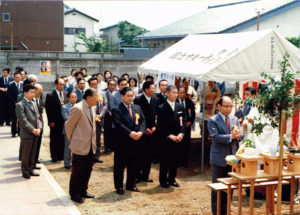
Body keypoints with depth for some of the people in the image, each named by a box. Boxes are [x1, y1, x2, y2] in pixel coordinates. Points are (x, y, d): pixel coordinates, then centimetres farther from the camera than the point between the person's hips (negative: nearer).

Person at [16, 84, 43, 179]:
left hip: (35, 134, 7)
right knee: (26, 154, 4)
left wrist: (39, 128, -4)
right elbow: (23, 121, -16)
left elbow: (39, 118, 12)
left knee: (32, 153, 14)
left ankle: (30, 169, 25)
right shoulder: (20, 105, -10)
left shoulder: (34, 104, 15)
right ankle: (25, 171, 16)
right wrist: (33, 130, -17)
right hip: (27, 135, -7)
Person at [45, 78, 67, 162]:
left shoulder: (65, 94, 8)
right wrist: (51, 121, -11)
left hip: (64, 121, 4)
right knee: (54, 139, 6)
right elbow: (48, 109, -7)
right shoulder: (50, 95, -6)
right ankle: (54, 156, 17)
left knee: (62, 139, 9)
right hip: (55, 122, -4)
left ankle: (61, 156, 20)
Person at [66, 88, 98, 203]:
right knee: (77, 171, 3)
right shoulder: (78, 109, -18)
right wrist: (72, 140, -1)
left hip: (90, 146, 8)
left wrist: (93, 141, 15)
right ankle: (74, 194, 16)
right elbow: (69, 125, -10)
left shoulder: (92, 108, 8)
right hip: (80, 146, -8)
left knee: (87, 170, 15)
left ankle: (83, 191, 28)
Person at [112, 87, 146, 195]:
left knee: (133, 165, 14)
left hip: (136, 142, 5)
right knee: (119, 165, 5)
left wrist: (141, 132, -13)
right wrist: (130, 133, -25)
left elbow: (143, 121, 6)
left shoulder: (137, 108, 13)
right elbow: (118, 124, -18)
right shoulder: (116, 109, -7)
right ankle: (119, 186, 17)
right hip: (122, 142, -5)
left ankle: (131, 185, 28)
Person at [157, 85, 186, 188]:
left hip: (177, 139, 4)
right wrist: (170, 136, -13)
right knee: (165, 160, 4)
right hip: (166, 140, -4)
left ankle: (172, 179, 22)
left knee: (175, 160, 8)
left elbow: (183, 122, 9)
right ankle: (163, 180, 15)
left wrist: (181, 133, -6)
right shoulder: (161, 108, -6)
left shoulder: (180, 107, 9)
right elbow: (160, 126, -8)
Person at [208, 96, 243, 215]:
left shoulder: (235, 119, 9)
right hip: (219, 158, -5)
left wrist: (236, 135, -19)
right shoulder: (212, 120, -8)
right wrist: (230, 136, -27)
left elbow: (241, 136, 4)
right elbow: (215, 137, -18)